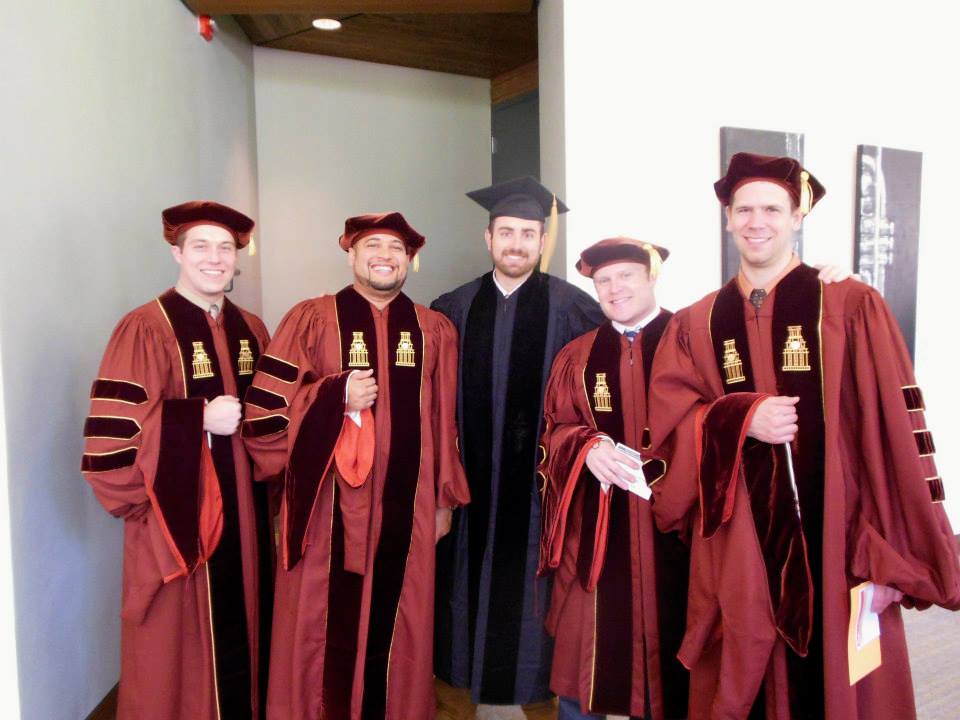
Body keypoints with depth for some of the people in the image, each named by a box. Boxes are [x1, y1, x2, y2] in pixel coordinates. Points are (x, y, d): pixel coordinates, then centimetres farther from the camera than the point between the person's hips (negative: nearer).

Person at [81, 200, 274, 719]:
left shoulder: (251, 330, 8)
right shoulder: (144, 329, -11)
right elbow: (113, 431, -18)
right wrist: (199, 418, -21)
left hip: (243, 514, 6)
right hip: (177, 517, -5)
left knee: (241, 632, 17)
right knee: (181, 643, 8)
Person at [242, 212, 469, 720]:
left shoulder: (435, 331, 6)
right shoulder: (310, 320, -2)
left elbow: (446, 423, 8)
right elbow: (265, 410, -6)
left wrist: (445, 498, 8)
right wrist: (337, 396, -18)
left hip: (406, 506, 2)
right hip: (329, 504, -2)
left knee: (397, 624, 13)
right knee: (324, 623, 8)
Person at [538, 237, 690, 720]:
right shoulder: (576, 358, 10)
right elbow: (555, 432, 7)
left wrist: (665, 457, -16)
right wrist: (588, 447, -14)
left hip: (671, 526, -2)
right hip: (595, 532, 2)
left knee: (665, 655, 8)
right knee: (583, 661, 8)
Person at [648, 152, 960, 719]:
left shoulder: (852, 307, -3)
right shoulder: (696, 325, 6)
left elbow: (895, 436, -6)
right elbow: (668, 422, 0)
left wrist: (889, 559, -10)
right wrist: (742, 418, -18)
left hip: (833, 543, -2)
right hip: (736, 555, 2)